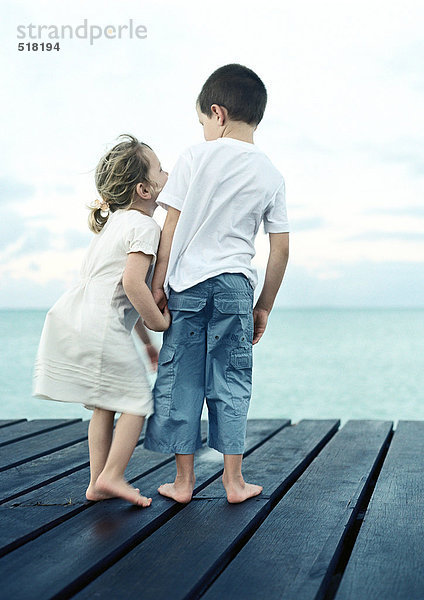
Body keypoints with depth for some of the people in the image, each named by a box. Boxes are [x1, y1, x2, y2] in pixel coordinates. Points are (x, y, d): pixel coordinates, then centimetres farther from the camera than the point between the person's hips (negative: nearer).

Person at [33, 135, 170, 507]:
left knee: (105, 405, 16)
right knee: (138, 400, 2)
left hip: (75, 321, 9)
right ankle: (111, 476, 0)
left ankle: (98, 482, 19)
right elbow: (132, 282, -24)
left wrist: (144, 338, 28)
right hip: (102, 327, -9)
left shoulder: (114, 222, 22)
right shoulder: (145, 226, -9)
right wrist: (158, 321, -9)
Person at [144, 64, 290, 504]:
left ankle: (183, 480, 12)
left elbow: (172, 224, -3)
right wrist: (264, 306, 14)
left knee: (180, 378, 6)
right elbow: (281, 248, 6)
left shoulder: (195, 157, -1)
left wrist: (158, 282, 4)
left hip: (187, 282, -1)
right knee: (231, 381, 9)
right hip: (236, 285, 2)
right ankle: (233, 480, 12)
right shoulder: (270, 174, 6)